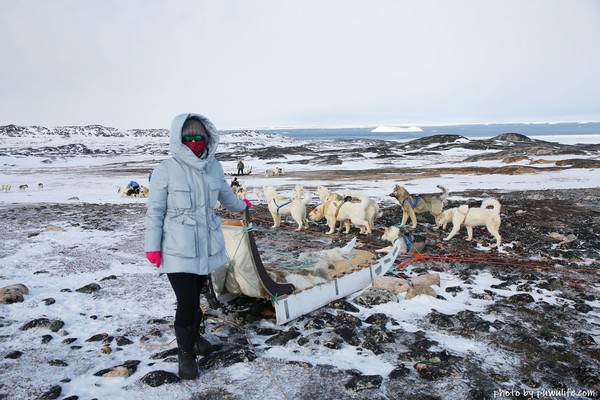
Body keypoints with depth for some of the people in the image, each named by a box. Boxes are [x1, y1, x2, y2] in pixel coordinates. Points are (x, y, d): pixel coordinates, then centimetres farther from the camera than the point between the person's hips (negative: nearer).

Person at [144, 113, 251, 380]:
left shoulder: (214, 167, 3)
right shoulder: (166, 170, -11)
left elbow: (224, 195, 23)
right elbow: (155, 211, -7)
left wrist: (240, 206, 39)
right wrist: (152, 246, -8)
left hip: (207, 246, 4)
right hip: (177, 250, -4)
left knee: (195, 298, 15)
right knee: (187, 301, -5)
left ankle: (194, 335, 42)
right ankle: (185, 352, 18)